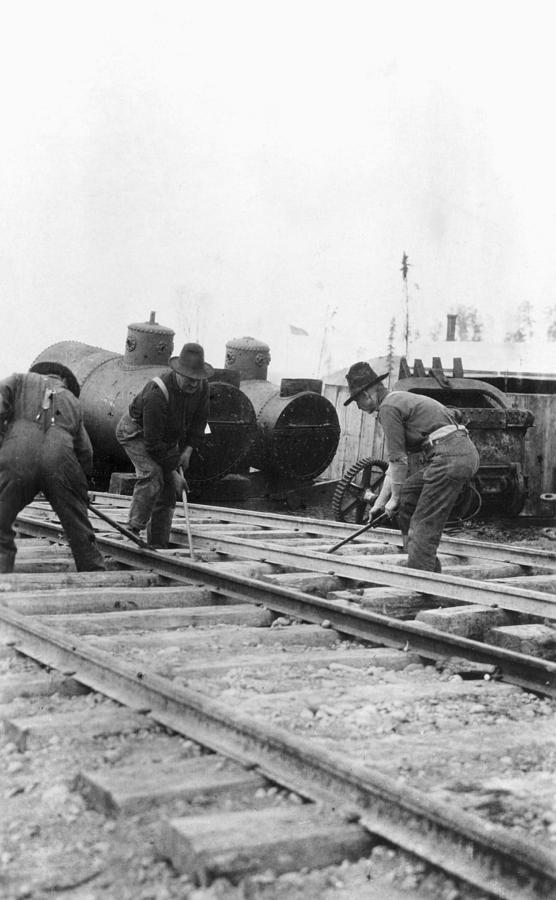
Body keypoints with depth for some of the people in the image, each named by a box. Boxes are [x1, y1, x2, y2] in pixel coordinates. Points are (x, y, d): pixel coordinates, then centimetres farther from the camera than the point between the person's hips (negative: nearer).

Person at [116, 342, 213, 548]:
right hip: (135, 431, -7)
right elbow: (153, 442, -34)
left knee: (169, 488, 1)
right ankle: (134, 529, -23)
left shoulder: (202, 387, -17)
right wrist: (174, 470, -28)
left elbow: (199, 421, -1)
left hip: (168, 436, 7)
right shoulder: (157, 393, -39)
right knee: (152, 473, -29)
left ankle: (158, 544, 7)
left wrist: (188, 449, -14)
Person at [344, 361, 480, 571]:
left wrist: (394, 498, 7)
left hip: (450, 457, -10)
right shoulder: (401, 400, 26)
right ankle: (429, 569, 20)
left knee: (425, 525, -6)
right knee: (407, 495, 19)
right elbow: (396, 460, 28)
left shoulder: (388, 407, -5)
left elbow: (398, 460, -5)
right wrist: (381, 499, 28)